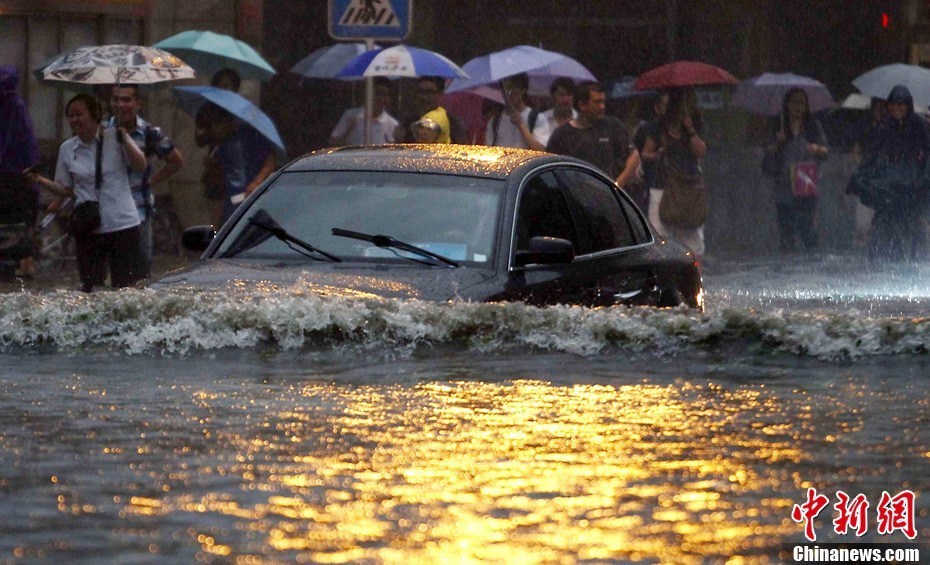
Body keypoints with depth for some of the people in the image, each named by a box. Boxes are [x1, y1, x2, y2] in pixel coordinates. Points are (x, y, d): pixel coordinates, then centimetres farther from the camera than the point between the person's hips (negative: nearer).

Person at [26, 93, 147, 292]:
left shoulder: (115, 137, -2)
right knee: (90, 287, 3)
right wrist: (41, 180, -3)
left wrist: (124, 138, -17)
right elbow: (66, 189, 13)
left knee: (125, 287, -2)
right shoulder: (67, 149, 6)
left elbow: (140, 166, -6)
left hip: (121, 224, -3)